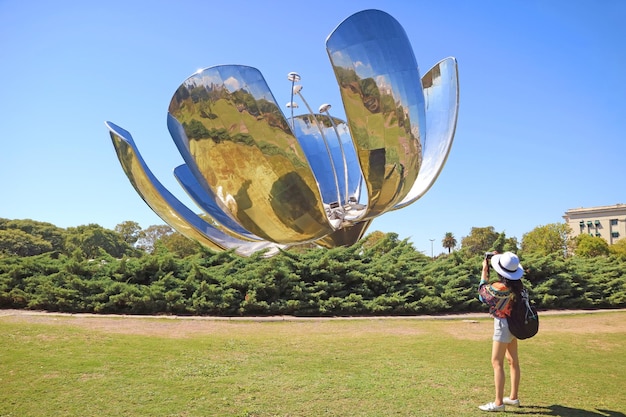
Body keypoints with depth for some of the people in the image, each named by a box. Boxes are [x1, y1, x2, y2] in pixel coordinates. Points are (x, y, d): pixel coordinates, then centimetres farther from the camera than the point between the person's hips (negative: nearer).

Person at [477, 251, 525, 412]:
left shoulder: (500, 287, -26)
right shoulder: (516, 283, -4)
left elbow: (482, 292, -7)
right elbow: (508, 274, 21)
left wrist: (484, 270, -5)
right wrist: (498, 259, 9)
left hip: (503, 325, -9)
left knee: (497, 363, -4)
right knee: (513, 361, 16)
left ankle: (498, 403, -2)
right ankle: (514, 397, 27)